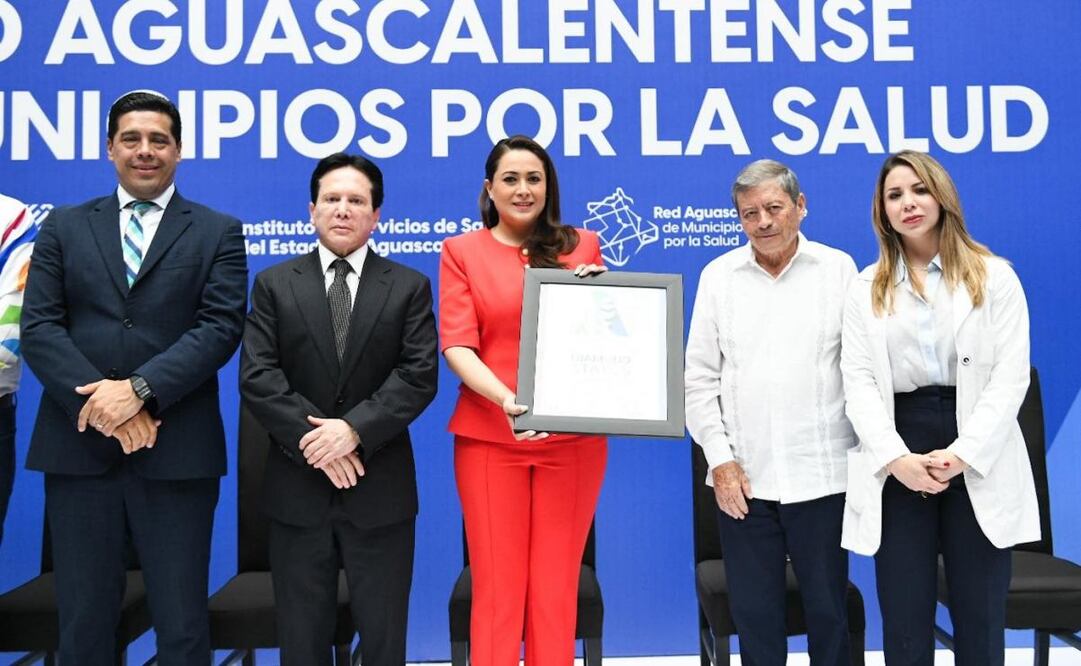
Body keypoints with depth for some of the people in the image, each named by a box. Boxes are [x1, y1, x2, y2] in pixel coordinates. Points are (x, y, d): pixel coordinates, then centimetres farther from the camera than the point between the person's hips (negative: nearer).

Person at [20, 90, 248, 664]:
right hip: (78, 446, 2)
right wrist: (101, 404, -12)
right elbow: (38, 327, 2)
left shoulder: (218, 232, 6)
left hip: (177, 450, -2)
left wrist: (138, 389, -18)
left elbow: (221, 327, -6)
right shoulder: (63, 227, 12)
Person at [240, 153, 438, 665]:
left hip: (380, 488, 0)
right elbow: (256, 376, -4)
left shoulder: (409, 287, 3)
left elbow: (419, 375, -7)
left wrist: (354, 429, -19)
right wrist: (312, 439, -15)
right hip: (297, 487, 1)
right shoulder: (274, 284, 5)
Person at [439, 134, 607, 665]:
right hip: (489, 436, -1)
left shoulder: (582, 246, 9)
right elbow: (456, 346, -5)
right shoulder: (462, 251, 5)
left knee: (557, 585, 9)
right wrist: (505, 398, -22)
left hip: (573, 436, 1)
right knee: (496, 586, 6)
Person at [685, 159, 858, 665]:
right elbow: (700, 377, 5)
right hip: (742, 477, 1)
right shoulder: (718, 276, 5)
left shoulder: (839, 268, 2)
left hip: (821, 475, -1)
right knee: (753, 613, 10)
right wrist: (720, 459, -2)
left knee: (827, 610, 10)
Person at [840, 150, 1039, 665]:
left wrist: (962, 454, -14)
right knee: (904, 619, 5)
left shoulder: (994, 276, 5)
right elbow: (858, 381, 1)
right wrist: (897, 458, -13)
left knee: (980, 617, 6)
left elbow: (1010, 376, -3)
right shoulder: (866, 289, 9)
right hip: (898, 466, 1)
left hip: (977, 464, -1)